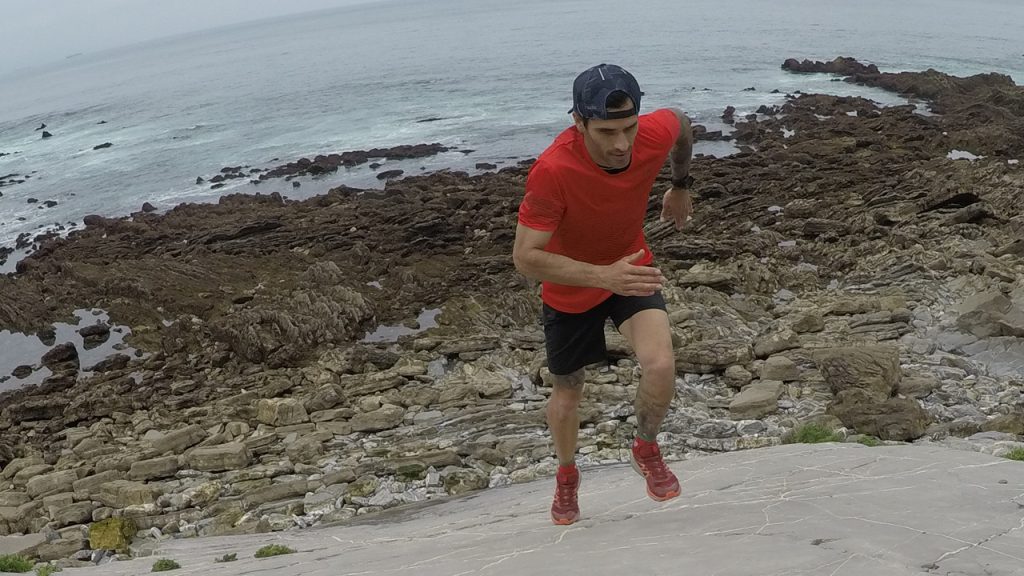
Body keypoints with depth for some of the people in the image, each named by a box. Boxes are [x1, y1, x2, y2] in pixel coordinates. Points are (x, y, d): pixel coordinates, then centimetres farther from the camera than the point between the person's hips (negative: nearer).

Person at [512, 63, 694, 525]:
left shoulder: (656, 133, -25)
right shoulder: (552, 170, -37)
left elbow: (681, 124, 1)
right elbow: (525, 257, -35)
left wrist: (681, 185, 15)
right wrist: (603, 275, -44)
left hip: (631, 269, 2)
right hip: (569, 288, -2)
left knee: (661, 365, -23)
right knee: (566, 392, 16)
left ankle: (647, 450, 11)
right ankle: (567, 475, 49)